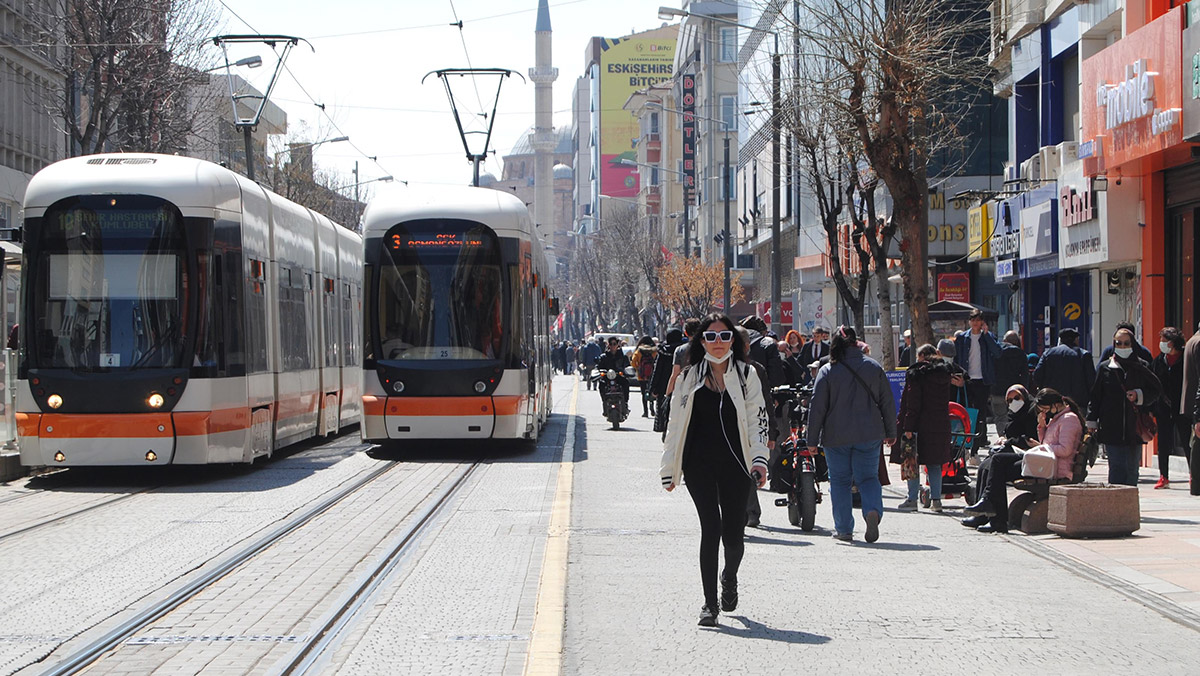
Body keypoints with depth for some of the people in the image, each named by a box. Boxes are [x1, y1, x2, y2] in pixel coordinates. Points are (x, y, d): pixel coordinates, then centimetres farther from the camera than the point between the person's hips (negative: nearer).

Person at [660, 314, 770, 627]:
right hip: (699, 463, 0)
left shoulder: (746, 375, 7)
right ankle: (709, 603, -4)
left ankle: (730, 577, 35)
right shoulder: (689, 378, 8)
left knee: (733, 534, 0)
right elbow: (676, 424, 13)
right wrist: (669, 469, 13)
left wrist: (759, 458, -10)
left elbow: (758, 419, 3)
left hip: (735, 463, 0)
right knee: (711, 527, -12)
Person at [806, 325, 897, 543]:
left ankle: (844, 529, 9)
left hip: (836, 436, -2)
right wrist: (891, 432, 16)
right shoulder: (874, 368, 3)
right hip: (869, 435, 2)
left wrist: (812, 440, 0)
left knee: (840, 480, 9)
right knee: (868, 477, 10)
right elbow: (887, 402, 7)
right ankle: (873, 510, -19)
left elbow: (817, 408, -5)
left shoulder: (827, 371, -5)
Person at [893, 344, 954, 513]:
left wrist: (908, 427, -15)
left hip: (919, 424, -6)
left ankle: (912, 500, 0)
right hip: (940, 425, 6)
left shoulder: (915, 373, -10)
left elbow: (912, 402, -15)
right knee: (934, 463, 10)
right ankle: (936, 500, 7)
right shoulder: (944, 373, 9)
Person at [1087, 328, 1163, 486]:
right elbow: (1095, 397, 8)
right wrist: (1092, 422, 3)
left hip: (1134, 427, 1)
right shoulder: (1105, 368, 7)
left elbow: (1157, 390, 12)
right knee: (1117, 467, -7)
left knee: (1131, 469, 3)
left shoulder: (1141, 367, 7)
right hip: (1112, 429, -1)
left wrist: (1139, 396, -6)